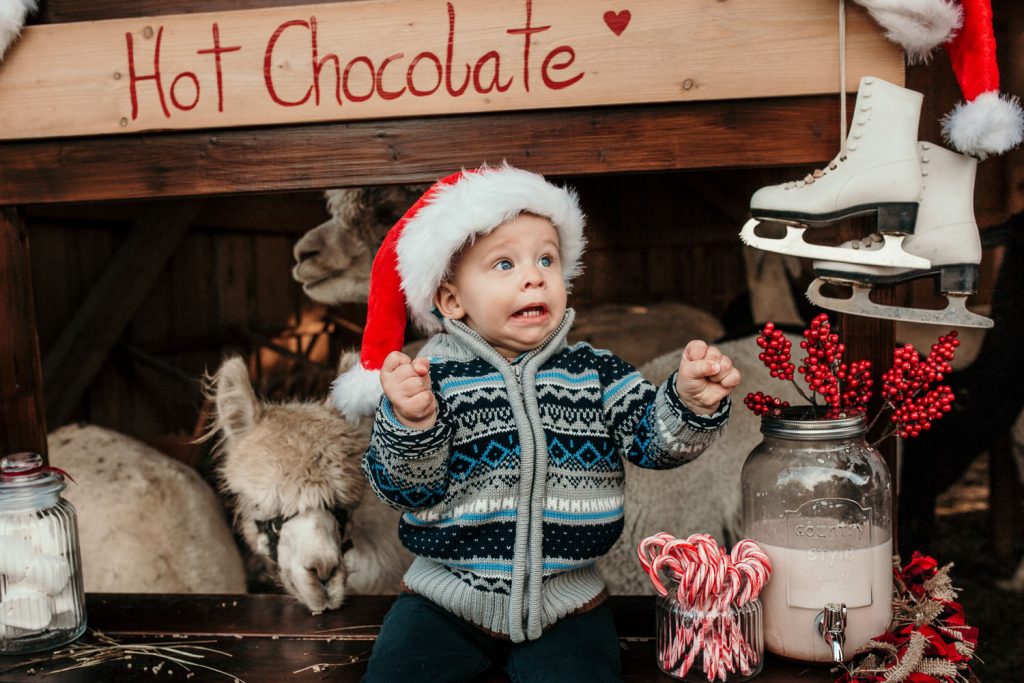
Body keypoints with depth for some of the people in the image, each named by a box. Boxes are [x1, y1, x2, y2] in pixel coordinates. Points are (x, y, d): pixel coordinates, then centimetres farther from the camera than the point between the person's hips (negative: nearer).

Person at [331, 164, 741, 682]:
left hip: (566, 604, 1)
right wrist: (412, 423, -32)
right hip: (446, 598, 0)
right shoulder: (431, 377, -8)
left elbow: (652, 436, -4)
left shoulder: (594, 372, -1)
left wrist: (691, 401, -25)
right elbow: (410, 488, -12)